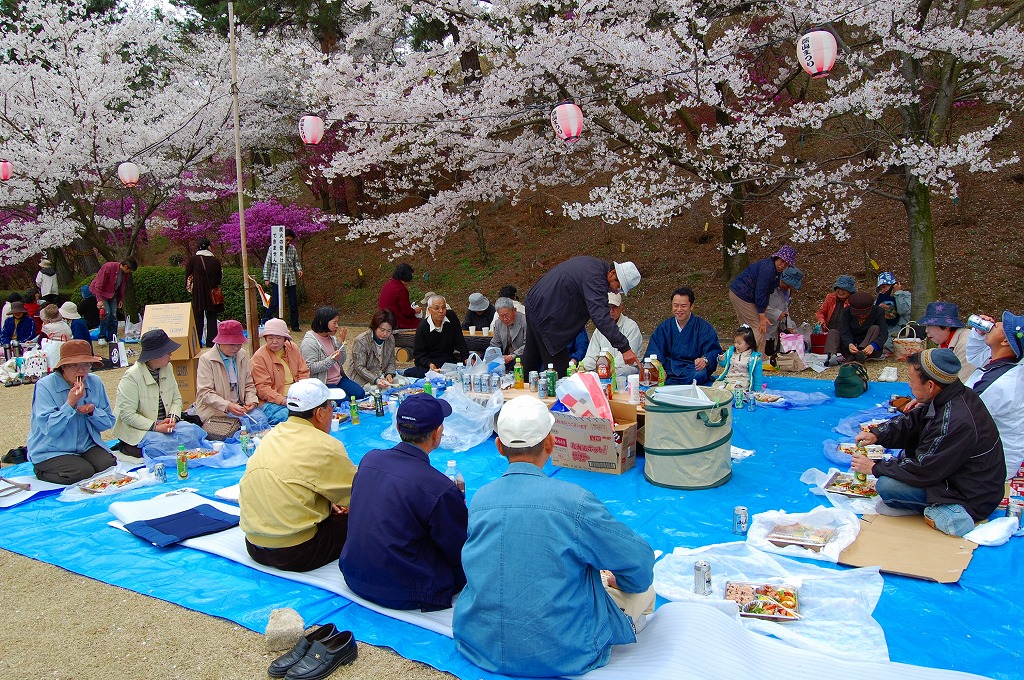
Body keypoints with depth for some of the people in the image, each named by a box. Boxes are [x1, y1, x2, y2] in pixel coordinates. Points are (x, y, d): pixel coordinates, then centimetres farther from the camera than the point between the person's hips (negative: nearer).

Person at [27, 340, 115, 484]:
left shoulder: (95, 383, 1)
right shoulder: (45, 385, -13)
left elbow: (109, 422, 5)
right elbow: (49, 429, -20)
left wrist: (93, 412, -15)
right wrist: (70, 404, -28)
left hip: (87, 447, 4)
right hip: (50, 452, -4)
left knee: (109, 465, -21)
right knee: (83, 472, -25)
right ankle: (41, 471, 4)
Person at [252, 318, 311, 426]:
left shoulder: (293, 348, 12)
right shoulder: (259, 357, -5)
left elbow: (304, 373, 13)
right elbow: (262, 388, -11)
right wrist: (284, 401, -24)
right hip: (272, 402, -5)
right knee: (285, 415, -38)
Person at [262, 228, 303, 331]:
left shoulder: (292, 249, 8)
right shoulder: (273, 248, -3)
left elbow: (296, 261, 18)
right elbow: (267, 264, 1)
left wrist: (299, 269, -3)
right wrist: (266, 278, -2)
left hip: (291, 280, 4)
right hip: (277, 279, -4)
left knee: (294, 304, 6)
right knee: (274, 303, -10)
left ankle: (295, 326, 16)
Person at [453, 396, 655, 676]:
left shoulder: (478, 500, -5)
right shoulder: (574, 501, -20)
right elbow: (640, 562, -8)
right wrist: (617, 580, 16)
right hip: (562, 656, -5)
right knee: (645, 589, 16)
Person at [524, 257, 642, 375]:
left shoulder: (594, 263, 5)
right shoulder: (595, 279, -26)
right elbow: (600, 316, -37)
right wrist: (624, 348, -41)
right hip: (546, 315, -11)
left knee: (531, 359, 24)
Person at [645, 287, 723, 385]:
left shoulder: (704, 328, 7)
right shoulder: (664, 327, 16)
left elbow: (714, 351, -4)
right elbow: (653, 352, 6)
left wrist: (705, 360, -30)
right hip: (668, 371, 1)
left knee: (700, 375, -38)